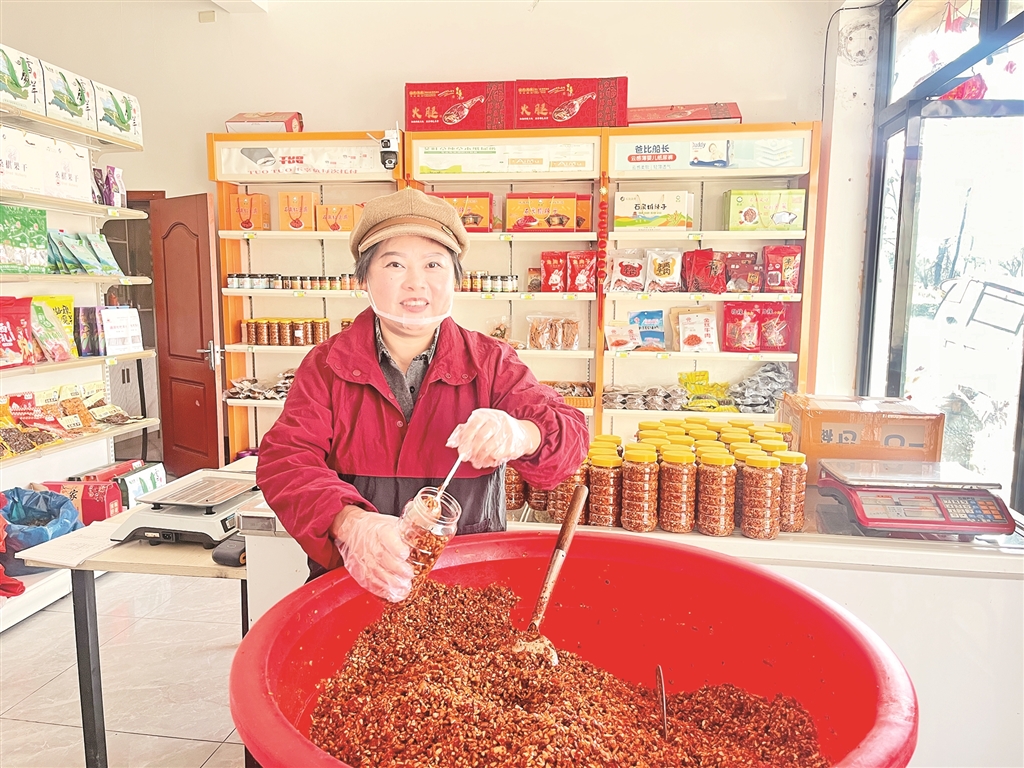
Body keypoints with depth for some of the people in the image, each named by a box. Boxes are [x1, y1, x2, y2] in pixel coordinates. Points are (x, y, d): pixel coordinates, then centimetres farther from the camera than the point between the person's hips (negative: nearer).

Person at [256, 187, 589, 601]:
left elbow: (570, 433, -2)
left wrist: (521, 435, -28)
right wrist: (348, 523, -26)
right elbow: (284, 459, -4)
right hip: (354, 580, 1)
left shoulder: (490, 362, 6)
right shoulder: (327, 365, 6)